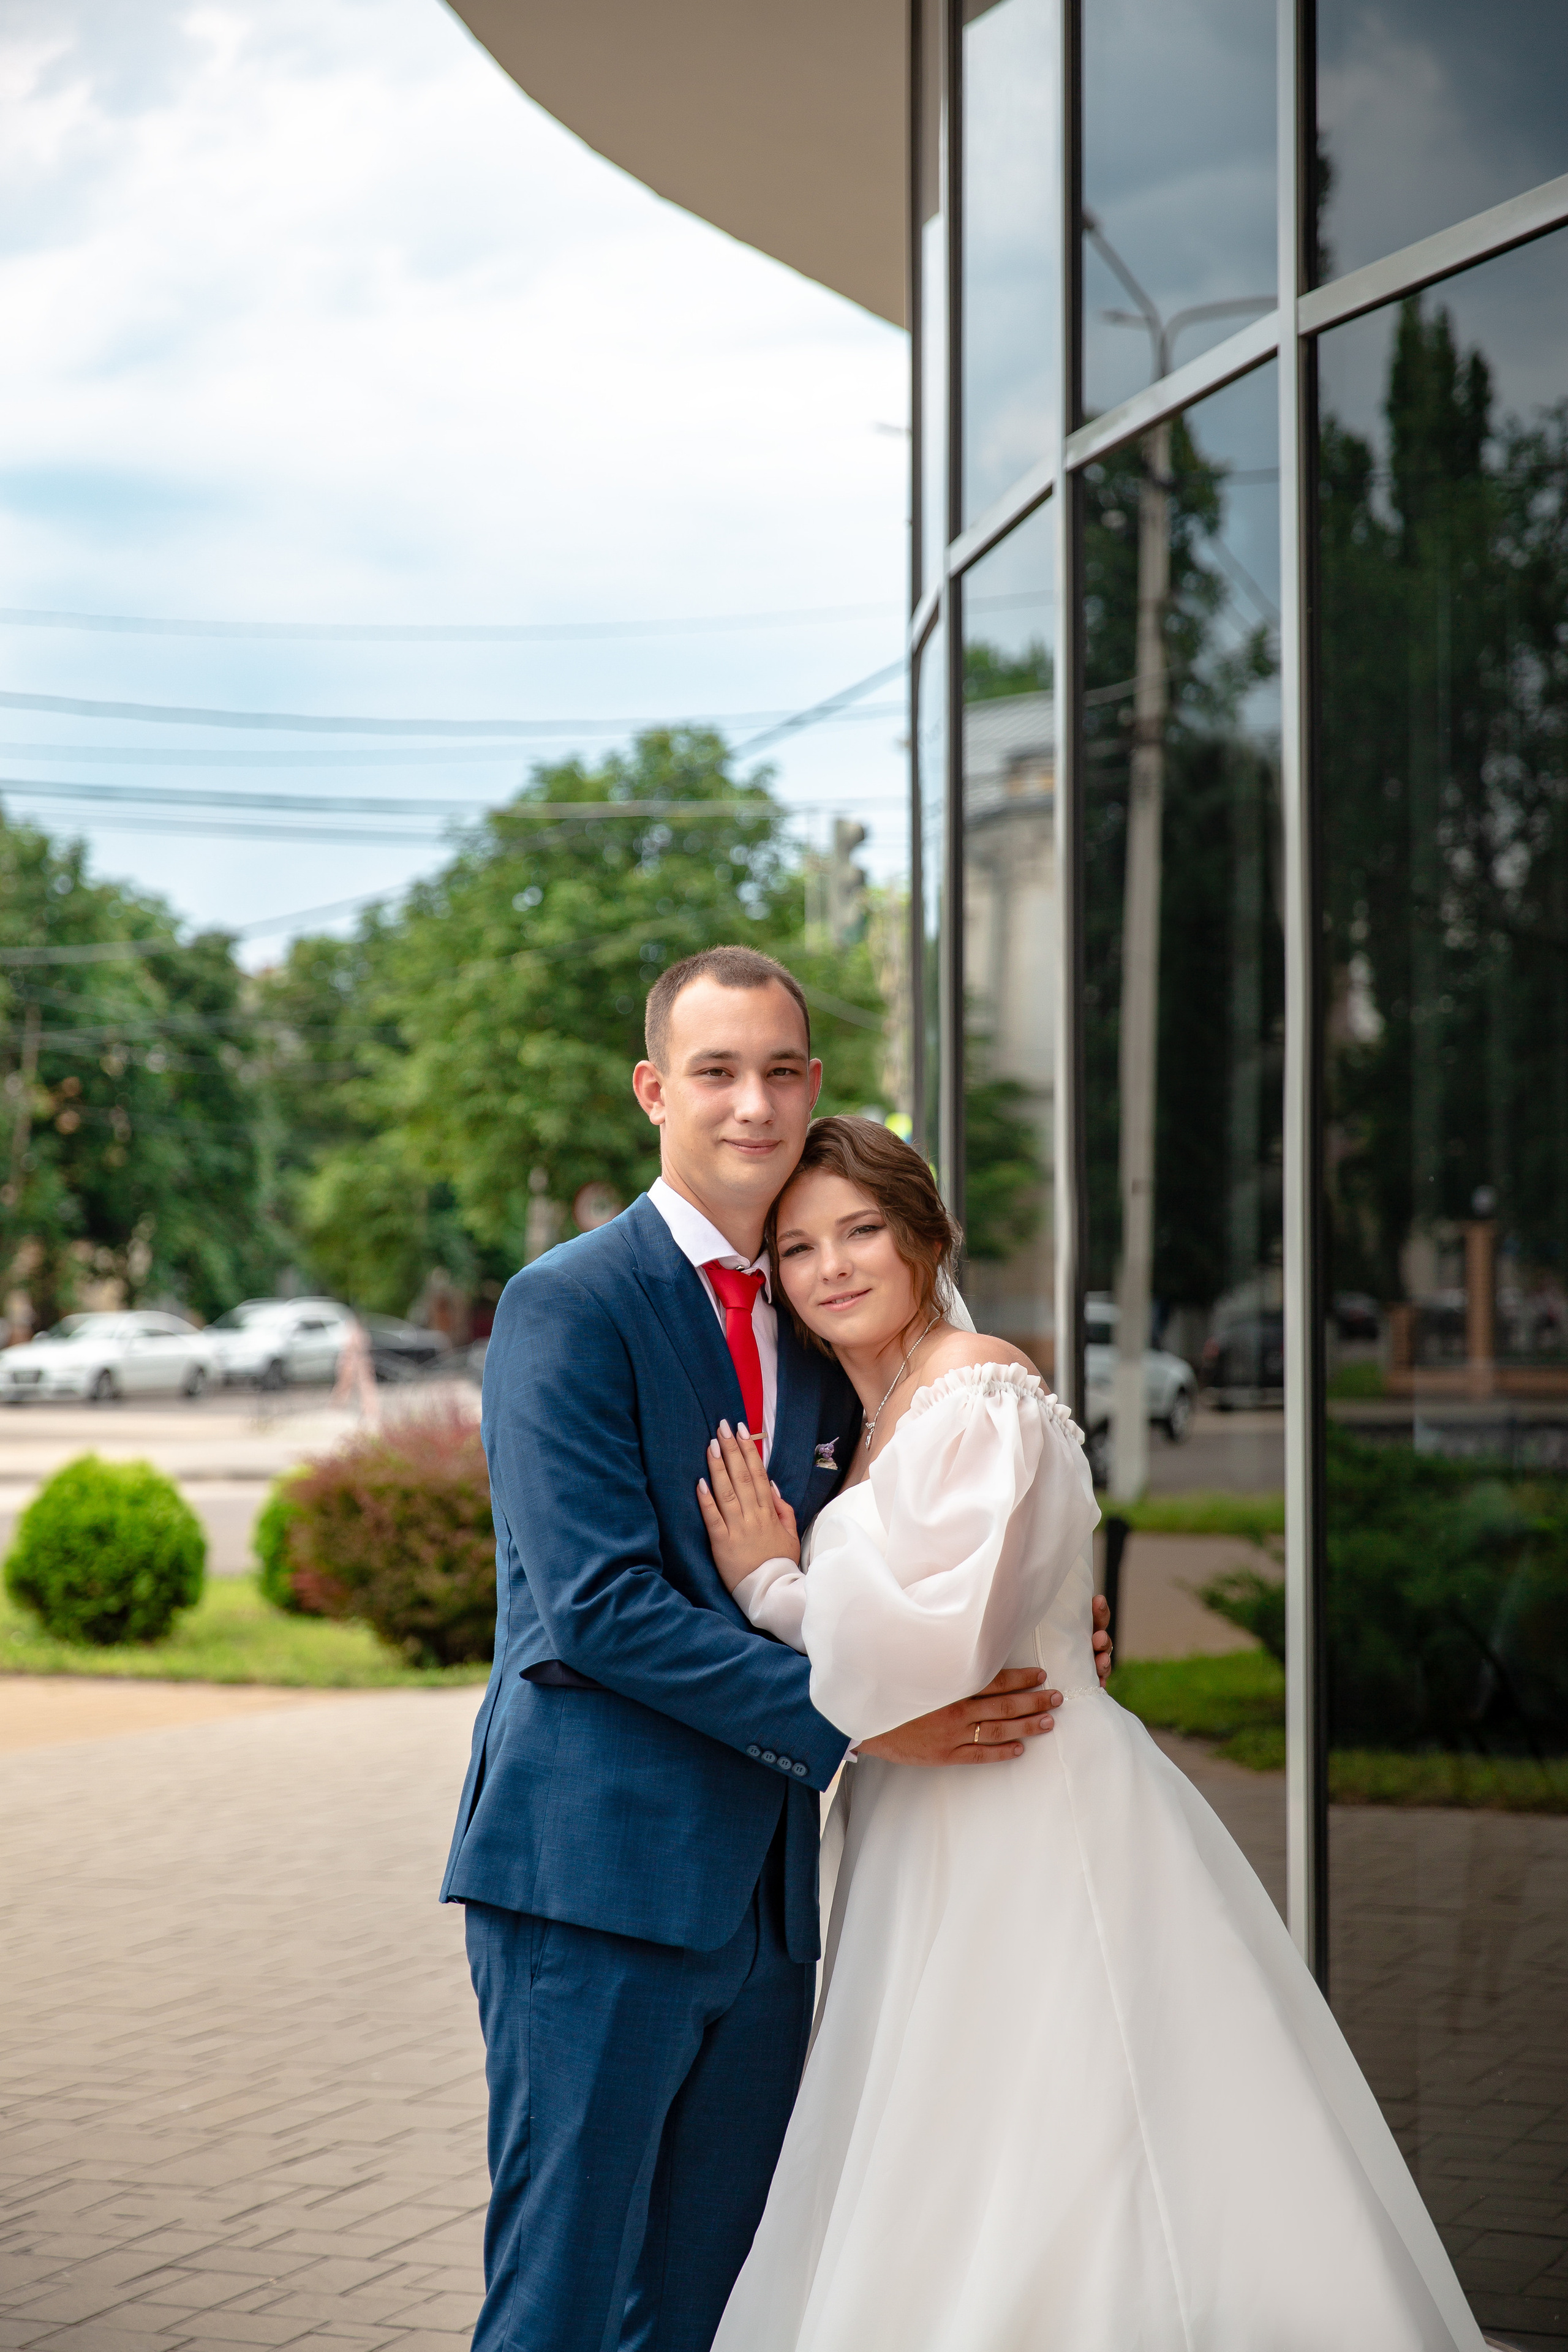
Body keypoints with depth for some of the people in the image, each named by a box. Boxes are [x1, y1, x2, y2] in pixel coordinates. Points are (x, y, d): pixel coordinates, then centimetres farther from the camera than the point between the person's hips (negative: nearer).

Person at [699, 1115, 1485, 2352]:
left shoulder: (976, 1395, -14)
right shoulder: (884, 1421, 16)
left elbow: (924, 1657, -22)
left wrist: (772, 1581, -9)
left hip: (1029, 1845, -9)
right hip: (954, 1855, 9)